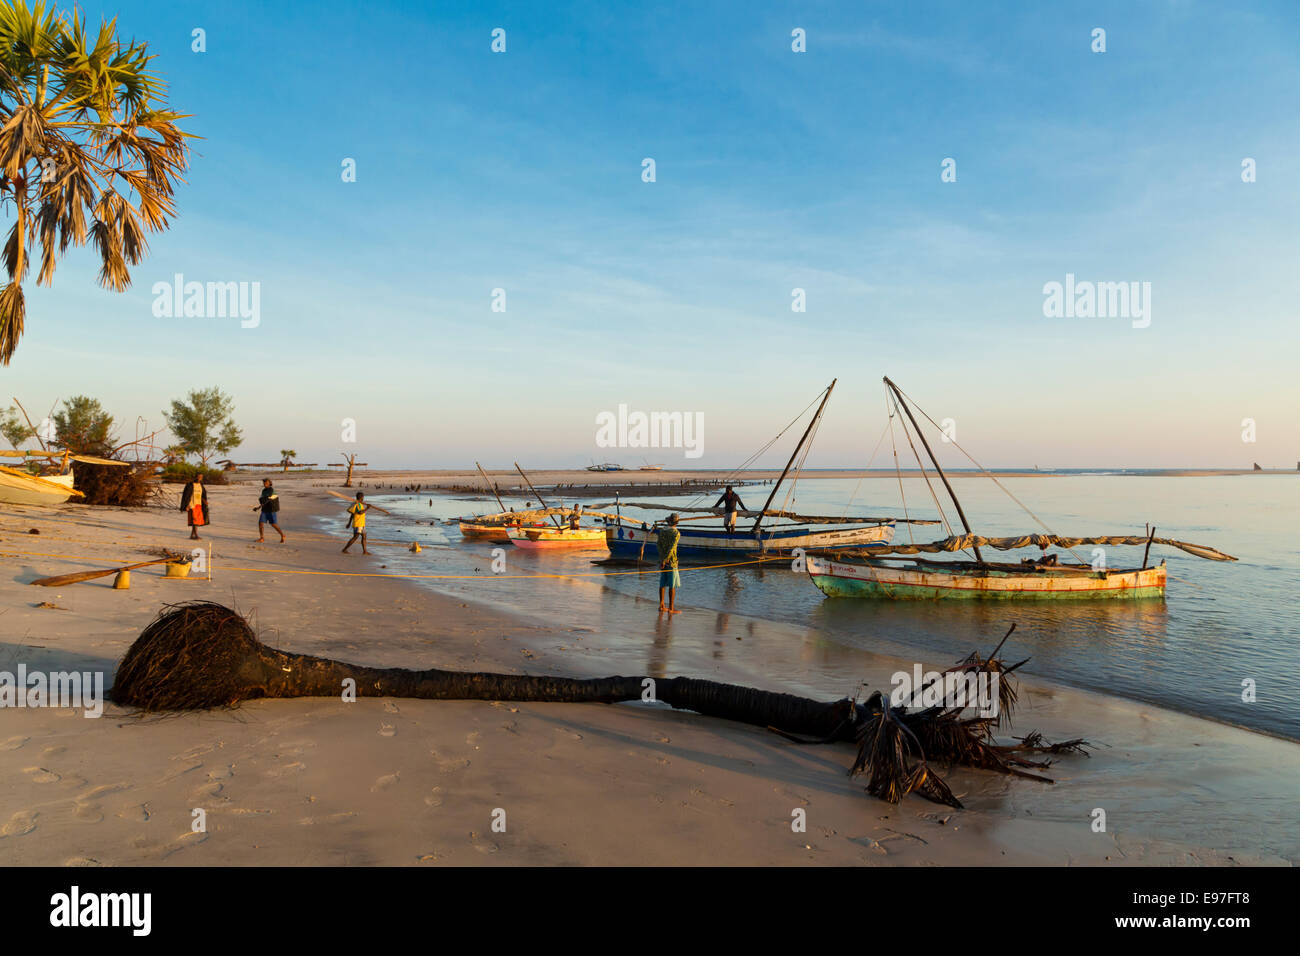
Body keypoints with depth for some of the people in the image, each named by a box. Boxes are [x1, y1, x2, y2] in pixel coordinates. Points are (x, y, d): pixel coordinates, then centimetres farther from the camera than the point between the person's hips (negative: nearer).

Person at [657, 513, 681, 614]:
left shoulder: (661, 531, 6)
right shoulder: (676, 533, -12)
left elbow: (659, 545, 1)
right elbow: (672, 547, -19)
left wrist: (662, 559, -2)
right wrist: (665, 560, -16)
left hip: (662, 560, 6)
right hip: (672, 561, -6)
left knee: (663, 583, 12)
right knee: (672, 585, -2)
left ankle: (661, 606, 16)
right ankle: (671, 608, -2)